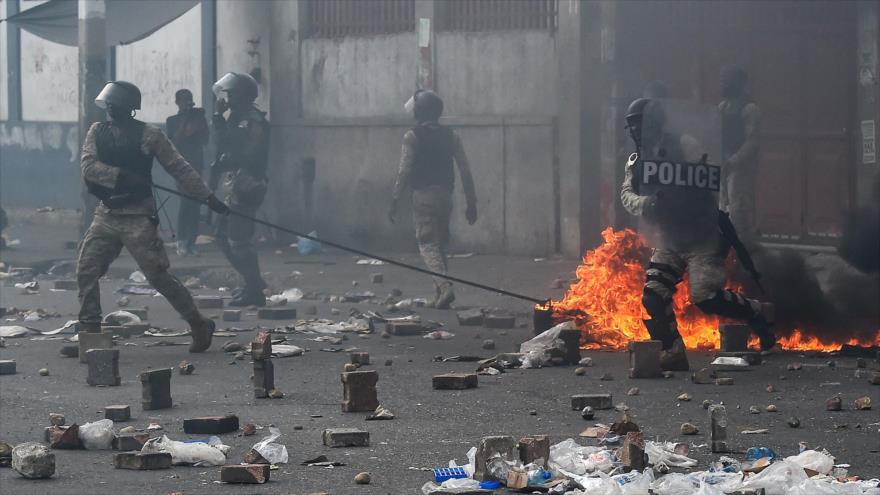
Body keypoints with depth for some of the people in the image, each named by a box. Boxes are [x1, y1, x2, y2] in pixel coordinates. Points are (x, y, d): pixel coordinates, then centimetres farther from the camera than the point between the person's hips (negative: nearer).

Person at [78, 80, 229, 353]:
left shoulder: (149, 135, -6)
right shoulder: (97, 131, 7)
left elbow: (179, 168, -5)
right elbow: (88, 166, -7)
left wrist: (208, 197, -10)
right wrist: (122, 175, -20)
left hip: (137, 218, -5)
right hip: (106, 215, 5)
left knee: (158, 276, -6)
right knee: (86, 272, -2)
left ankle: (200, 326, 6)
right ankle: (89, 332, 6)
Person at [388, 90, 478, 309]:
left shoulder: (412, 137, -6)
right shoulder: (450, 136, 7)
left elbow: (404, 171, -11)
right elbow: (465, 170, 5)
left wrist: (394, 201, -6)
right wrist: (471, 202, 10)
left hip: (423, 195, -5)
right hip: (445, 195, 5)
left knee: (428, 244, -5)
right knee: (440, 245, 15)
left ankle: (445, 286, -27)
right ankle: (439, 296, 14)